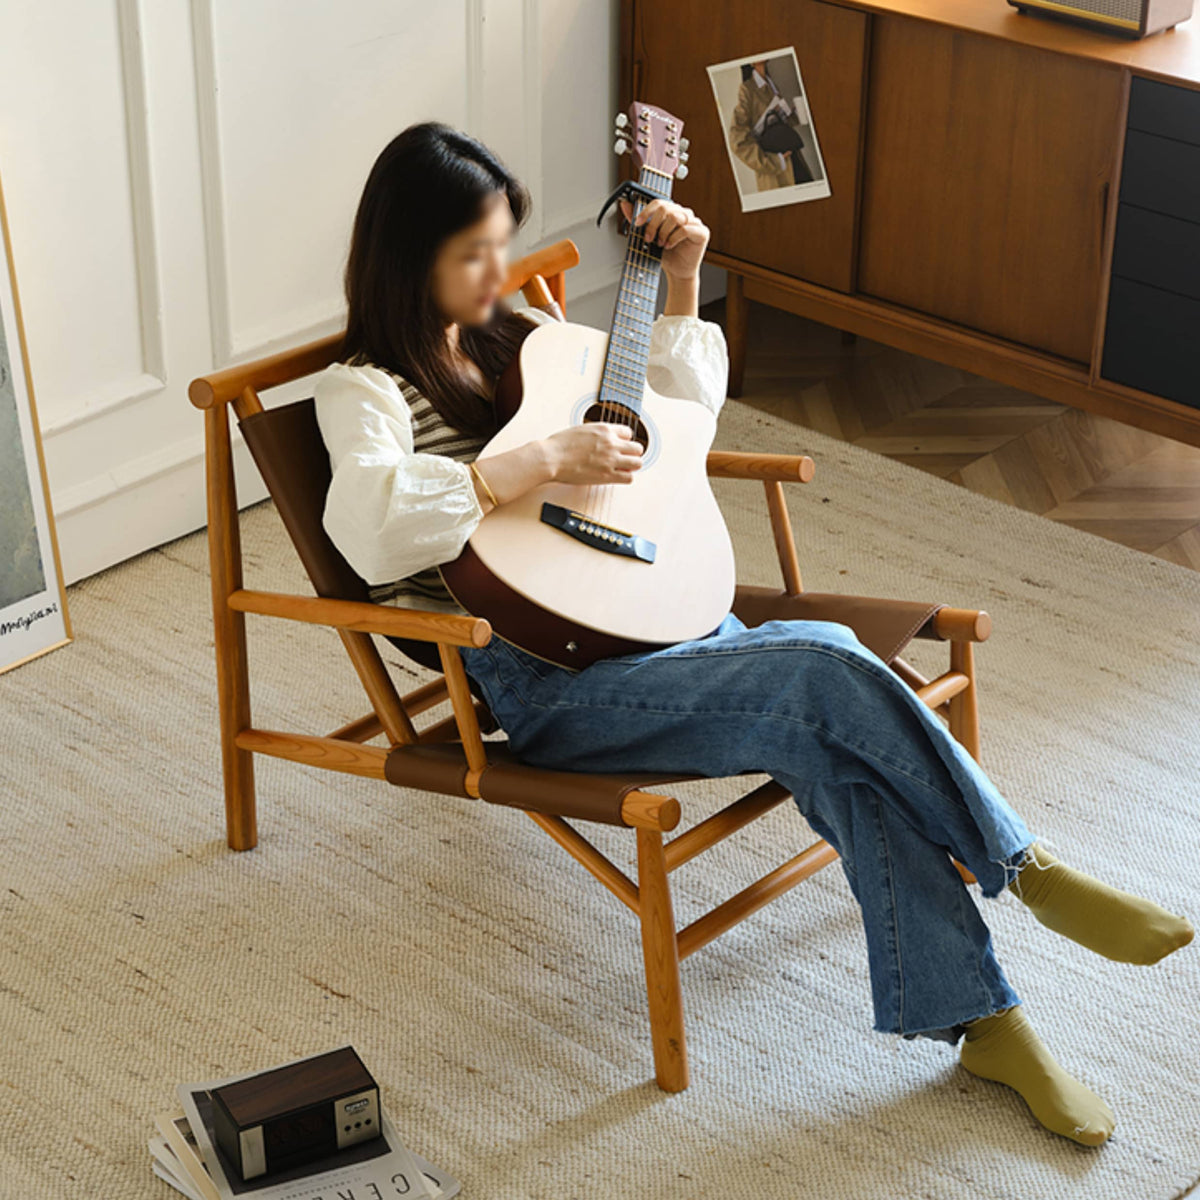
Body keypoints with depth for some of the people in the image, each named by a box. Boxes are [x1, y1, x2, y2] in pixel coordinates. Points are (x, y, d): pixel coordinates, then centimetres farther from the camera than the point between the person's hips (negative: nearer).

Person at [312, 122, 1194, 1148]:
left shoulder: (520, 333, 20)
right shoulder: (365, 386, -1)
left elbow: (685, 409, 31)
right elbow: (370, 525, -25)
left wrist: (681, 286, 18)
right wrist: (547, 461, -23)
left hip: (655, 606, 6)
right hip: (545, 674, -6)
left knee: (835, 745, -23)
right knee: (828, 676, -27)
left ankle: (981, 1019, -20)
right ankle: (1027, 870, -12)